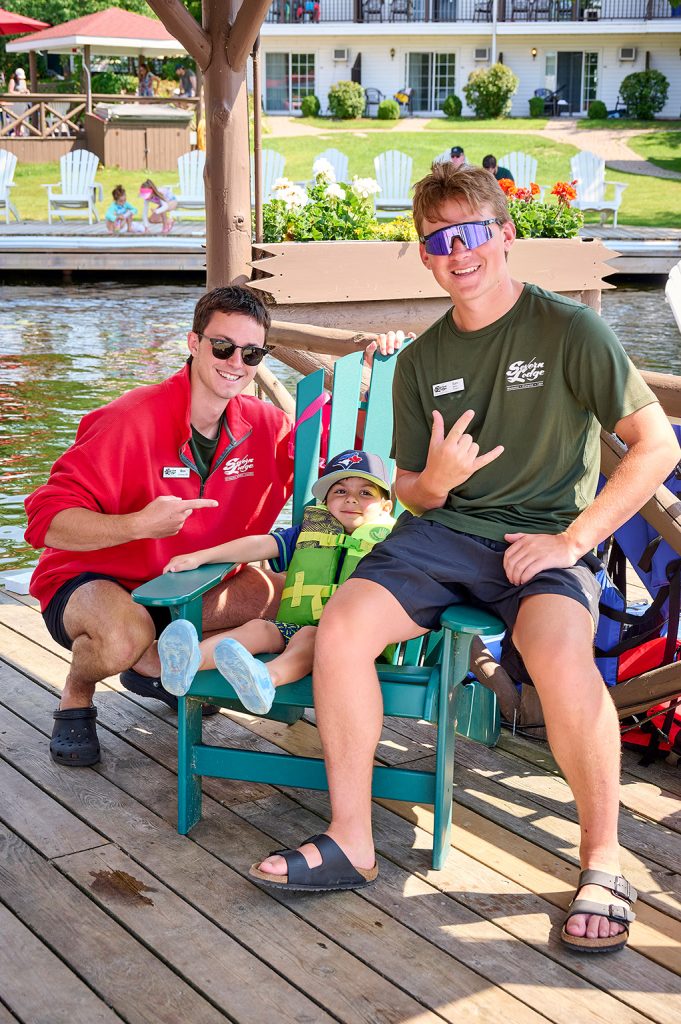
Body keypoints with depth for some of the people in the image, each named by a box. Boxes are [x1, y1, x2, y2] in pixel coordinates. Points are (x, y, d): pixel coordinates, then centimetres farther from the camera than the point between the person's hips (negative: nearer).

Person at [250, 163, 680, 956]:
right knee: (340, 631, -22)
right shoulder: (422, 361, 12)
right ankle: (350, 840, -6)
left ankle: (602, 860, -15)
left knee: (560, 656, -36)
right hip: (443, 531, 5)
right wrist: (433, 482, -10)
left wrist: (572, 540, -13)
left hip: (542, 538, -4)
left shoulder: (569, 330, -4)